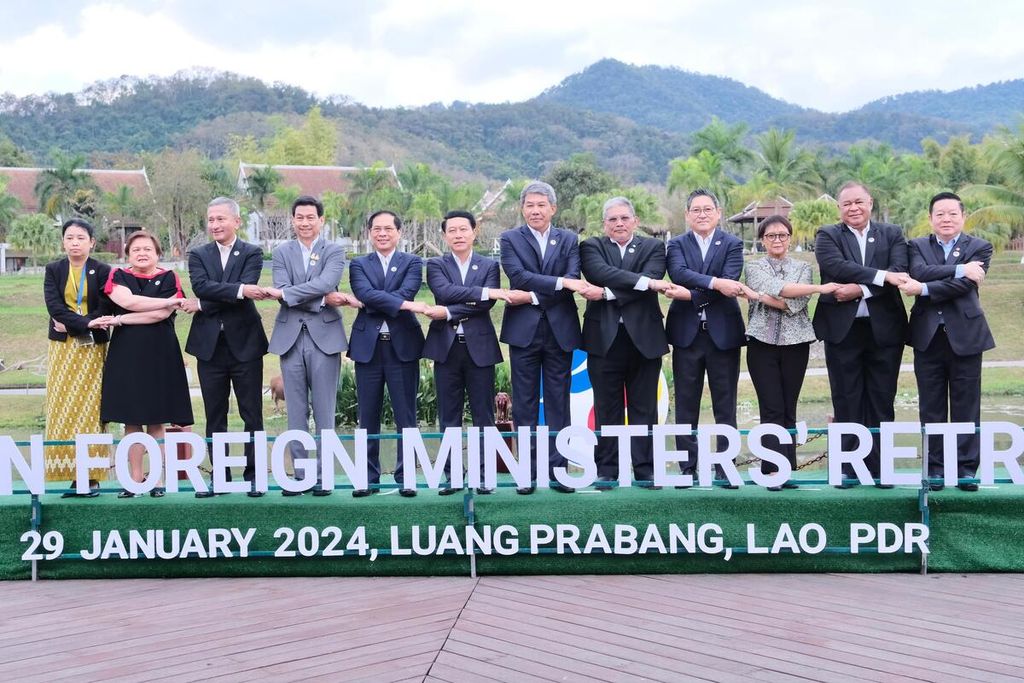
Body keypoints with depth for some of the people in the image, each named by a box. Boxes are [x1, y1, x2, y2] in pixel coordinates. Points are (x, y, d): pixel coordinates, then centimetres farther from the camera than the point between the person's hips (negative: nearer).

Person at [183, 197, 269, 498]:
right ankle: (220, 476, 15)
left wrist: (205, 305, -13)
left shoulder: (252, 253, 2)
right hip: (210, 345, 3)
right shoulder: (198, 255, 8)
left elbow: (248, 290, -14)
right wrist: (239, 290, -23)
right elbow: (200, 286, -11)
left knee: (252, 414, 2)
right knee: (215, 417, 8)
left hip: (244, 344, -2)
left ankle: (253, 475, 10)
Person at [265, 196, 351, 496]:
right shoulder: (282, 253, 10)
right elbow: (282, 292, -5)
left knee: (324, 411, 1)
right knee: (295, 412, 6)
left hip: (324, 336, -2)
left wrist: (284, 293, -15)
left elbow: (325, 284, -14)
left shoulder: (334, 252, 4)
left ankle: (324, 475, 8)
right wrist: (322, 299, -14)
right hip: (291, 337, 2)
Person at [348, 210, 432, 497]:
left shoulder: (412, 263, 7)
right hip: (368, 346, 1)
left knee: (406, 416, 2)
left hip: (403, 345, -1)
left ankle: (406, 477, 9)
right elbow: (365, 293, -11)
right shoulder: (359, 264, 9)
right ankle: (369, 478, 13)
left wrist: (373, 303, -11)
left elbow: (406, 293, -11)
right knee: (368, 417, 6)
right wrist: (408, 305, -19)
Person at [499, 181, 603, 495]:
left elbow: (573, 279, -6)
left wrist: (533, 296, -17)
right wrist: (561, 282, -21)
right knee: (525, 405, 3)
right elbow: (519, 276, -12)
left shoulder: (568, 240, 9)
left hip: (560, 330, 1)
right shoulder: (510, 239, 4)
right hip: (524, 330, -1)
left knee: (558, 403, 4)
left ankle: (557, 470, 10)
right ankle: (527, 472, 8)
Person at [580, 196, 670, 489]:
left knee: (644, 408, 5)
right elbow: (600, 273, -14)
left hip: (644, 337, 1)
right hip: (604, 338, 0)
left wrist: (611, 292, -16)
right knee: (607, 408, 4)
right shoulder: (591, 247, 7)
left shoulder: (653, 247, 10)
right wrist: (645, 282, -22)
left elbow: (652, 278, -9)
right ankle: (607, 471, 11)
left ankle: (645, 470, 11)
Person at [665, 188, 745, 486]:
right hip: (686, 334, 1)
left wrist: (691, 294, -20)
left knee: (725, 405, 4)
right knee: (686, 405, 5)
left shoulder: (732, 244, 4)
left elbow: (729, 281, -12)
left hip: (723, 332, -1)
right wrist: (715, 283, -27)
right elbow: (678, 272, -14)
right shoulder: (676, 244, 6)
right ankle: (688, 468, 12)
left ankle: (726, 467, 11)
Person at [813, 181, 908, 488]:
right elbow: (837, 266, -16)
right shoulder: (827, 236, 4)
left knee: (881, 401, 5)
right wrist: (882, 276, -21)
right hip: (842, 328, -1)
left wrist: (860, 289, -18)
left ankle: (879, 468, 13)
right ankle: (847, 468, 11)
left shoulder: (892, 234, 9)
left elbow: (899, 273, -7)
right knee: (846, 401, 4)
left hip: (884, 329, 1)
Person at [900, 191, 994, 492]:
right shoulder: (917, 246, 9)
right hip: (928, 336, 2)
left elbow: (963, 285, -13)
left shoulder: (979, 248, 3)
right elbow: (919, 272, -13)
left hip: (965, 335, -1)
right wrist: (959, 269, -19)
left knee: (966, 406, 3)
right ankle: (935, 466, 14)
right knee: (931, 407, 6)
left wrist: (923, 289, -17)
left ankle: (966, 467, 12)